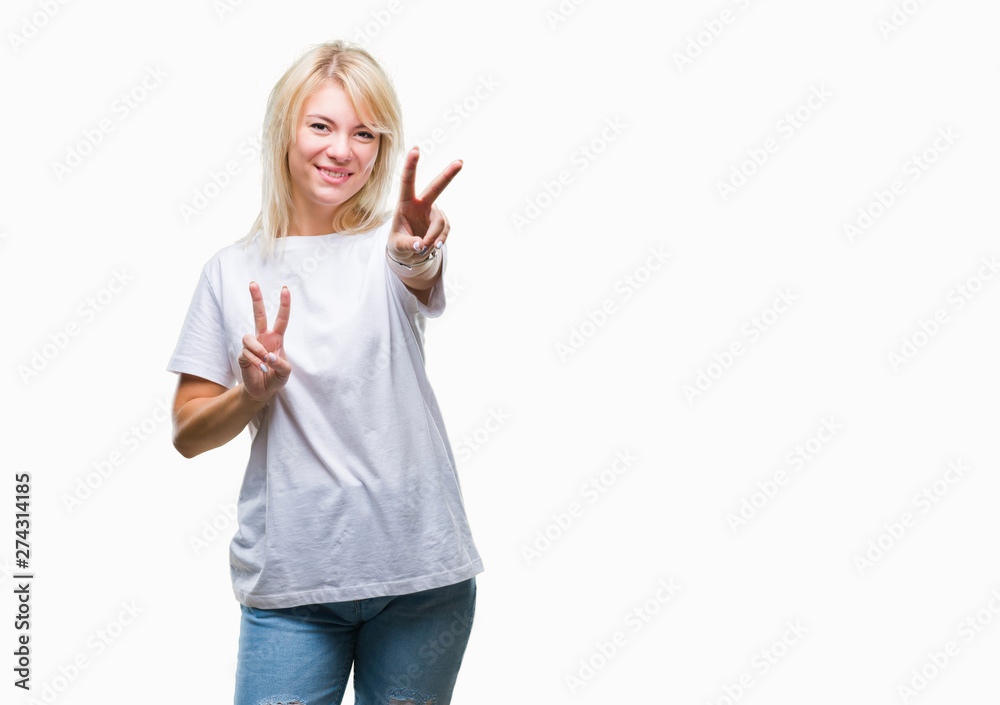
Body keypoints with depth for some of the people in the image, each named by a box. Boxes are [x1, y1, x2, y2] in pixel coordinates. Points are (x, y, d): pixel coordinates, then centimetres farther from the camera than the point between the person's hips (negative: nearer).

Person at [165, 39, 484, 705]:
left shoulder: (392, 246, 1)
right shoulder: (234, 270, 4)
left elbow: (422, 277, -24)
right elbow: (188, 434, 6)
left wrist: (417, 253, -46)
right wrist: (253, 392, -13)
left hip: (421, 573, 0)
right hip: (289, 577, 1)